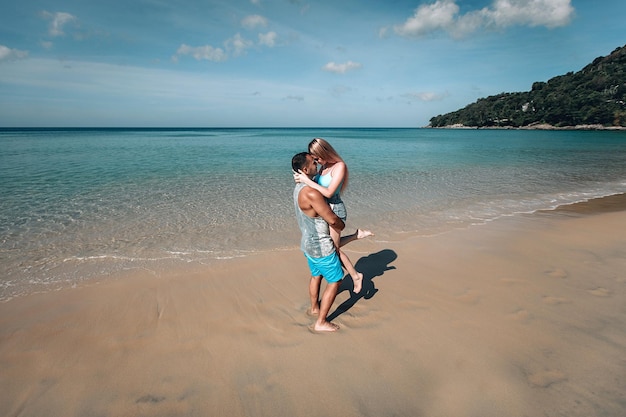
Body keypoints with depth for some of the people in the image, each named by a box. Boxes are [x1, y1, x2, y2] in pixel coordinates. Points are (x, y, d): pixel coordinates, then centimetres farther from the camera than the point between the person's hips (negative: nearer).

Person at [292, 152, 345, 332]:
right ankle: (321, 322, 12)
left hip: (308, 242, 9)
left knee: (316, 275, 28)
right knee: (335, 281, 4)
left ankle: (314, 307, 48)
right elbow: (332, 219, -26)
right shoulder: (311, 193, -30)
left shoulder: (298, 187, 2)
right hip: (320, 246, -9)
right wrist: (342, 225, -4)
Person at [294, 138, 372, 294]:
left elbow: (328, 192, -25)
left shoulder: (339, 166, -18)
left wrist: (306, 180, -24)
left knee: (334, 248, 6)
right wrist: (302, 179, -11)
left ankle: (356, 276, 25)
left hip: (334, 210, -8)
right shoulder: (324, 166, 5)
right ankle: (357, 235, 25)